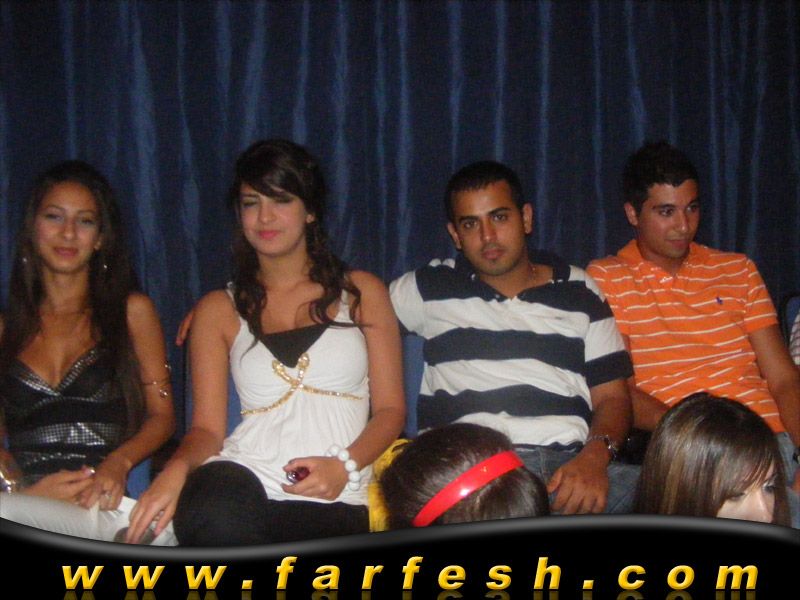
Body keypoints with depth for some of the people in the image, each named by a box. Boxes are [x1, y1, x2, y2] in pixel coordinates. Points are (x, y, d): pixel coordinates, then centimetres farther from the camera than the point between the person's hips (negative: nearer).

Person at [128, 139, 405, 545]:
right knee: (216, 517, -39)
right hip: (245, 472, 1)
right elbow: (207, 428, 12)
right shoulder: (219, 310, 19)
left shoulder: (362, 292, 18)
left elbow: (390, 409, 13)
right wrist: (177, 468, -12)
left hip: (336, 501, -1)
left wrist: (344, 466, -9)